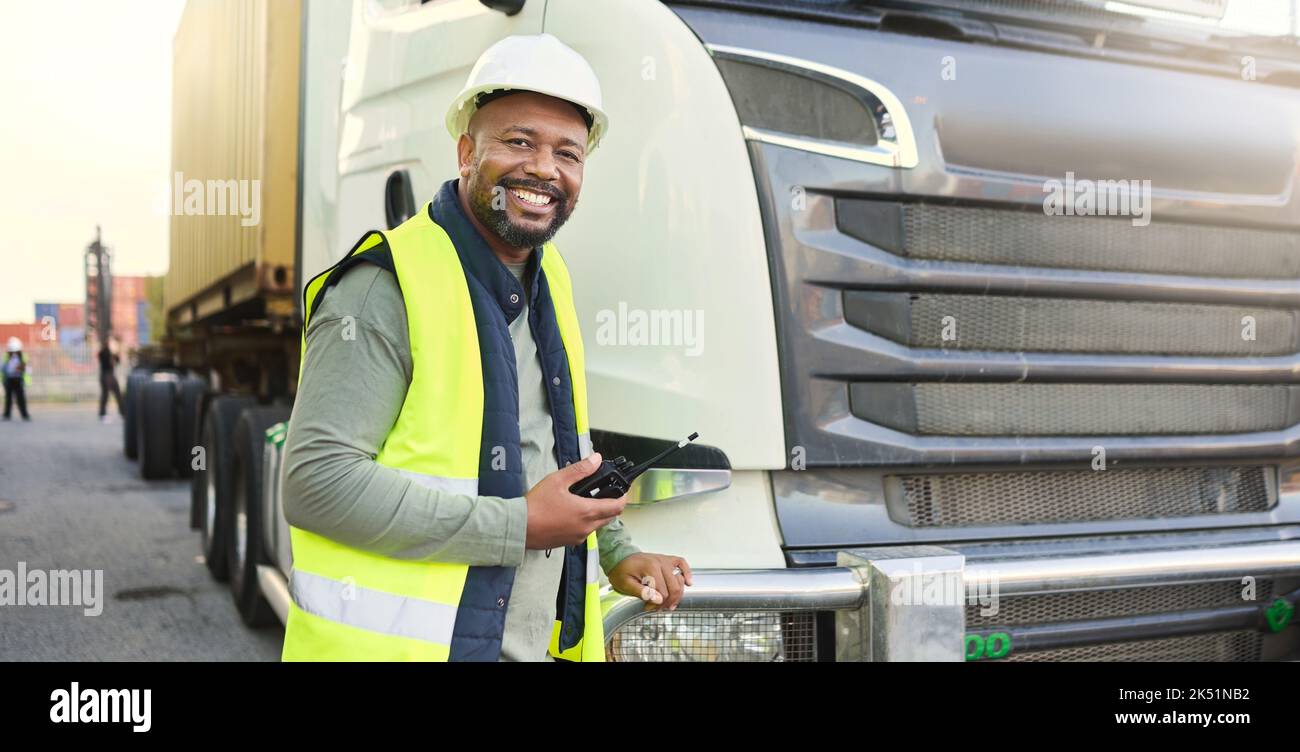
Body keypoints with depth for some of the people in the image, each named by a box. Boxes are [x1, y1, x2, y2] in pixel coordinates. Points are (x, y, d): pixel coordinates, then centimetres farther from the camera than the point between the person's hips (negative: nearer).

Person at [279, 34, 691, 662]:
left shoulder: (549, 285, 9)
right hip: (402, 643, -7)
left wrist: (618, 554, 8)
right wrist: (516, 528, -21)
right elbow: (317, 481, -24)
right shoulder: (387, 287, -17)